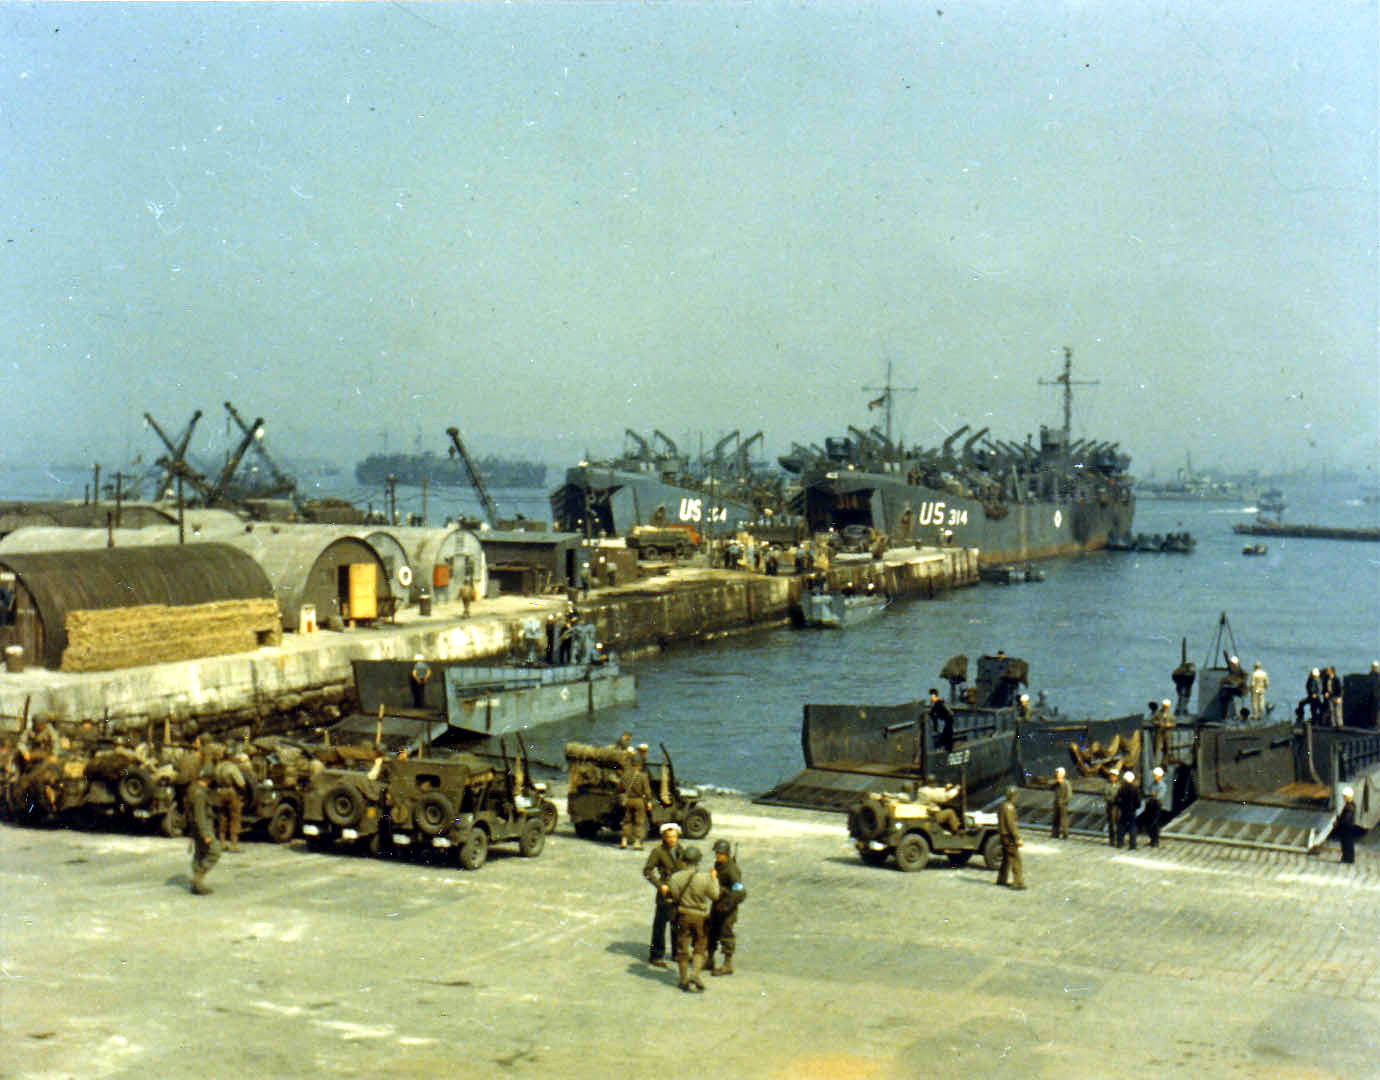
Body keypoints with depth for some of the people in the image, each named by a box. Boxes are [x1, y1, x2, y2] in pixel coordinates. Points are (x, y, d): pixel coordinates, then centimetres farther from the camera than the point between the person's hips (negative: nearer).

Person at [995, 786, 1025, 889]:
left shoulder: (1003, 806, 11)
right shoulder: (1009, 808, -20)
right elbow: (1011, 825, -23)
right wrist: (1018, 838, -21)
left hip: (1004, 837, 10)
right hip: (1010, 838, -10)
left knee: (1006, 858, 18)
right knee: (1015, 859, -6)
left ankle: (1001, 880, 25)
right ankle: (1018, 883, -7)